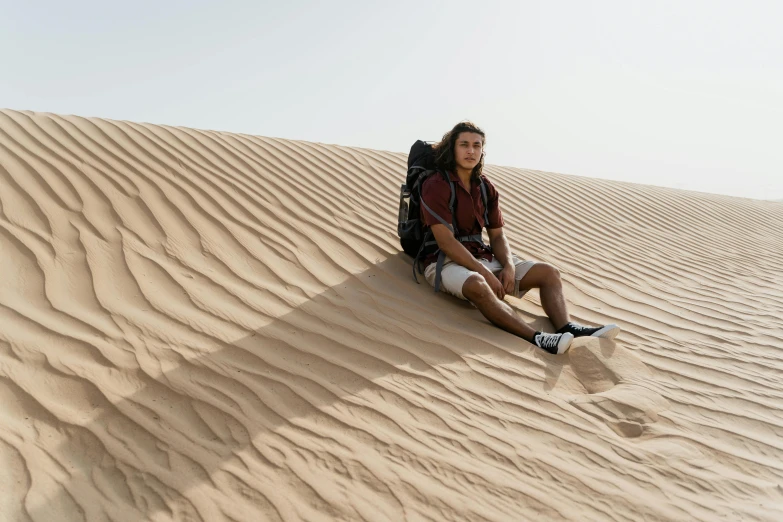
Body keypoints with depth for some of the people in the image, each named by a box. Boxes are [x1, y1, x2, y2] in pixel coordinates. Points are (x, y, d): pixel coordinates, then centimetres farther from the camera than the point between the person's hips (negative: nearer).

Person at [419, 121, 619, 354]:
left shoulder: (486, 187, 12)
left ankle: (567, 327, -30)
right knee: (476, 284, -42)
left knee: (549, 273, -6)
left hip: (483, 257, 8)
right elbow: (445, 241, -17)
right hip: (446, 262, -7)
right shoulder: (436, 185, -9)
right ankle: (536, 338, -48)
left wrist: (509, 266, -10)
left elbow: (497, 235, 11)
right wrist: (485, 273, -22)